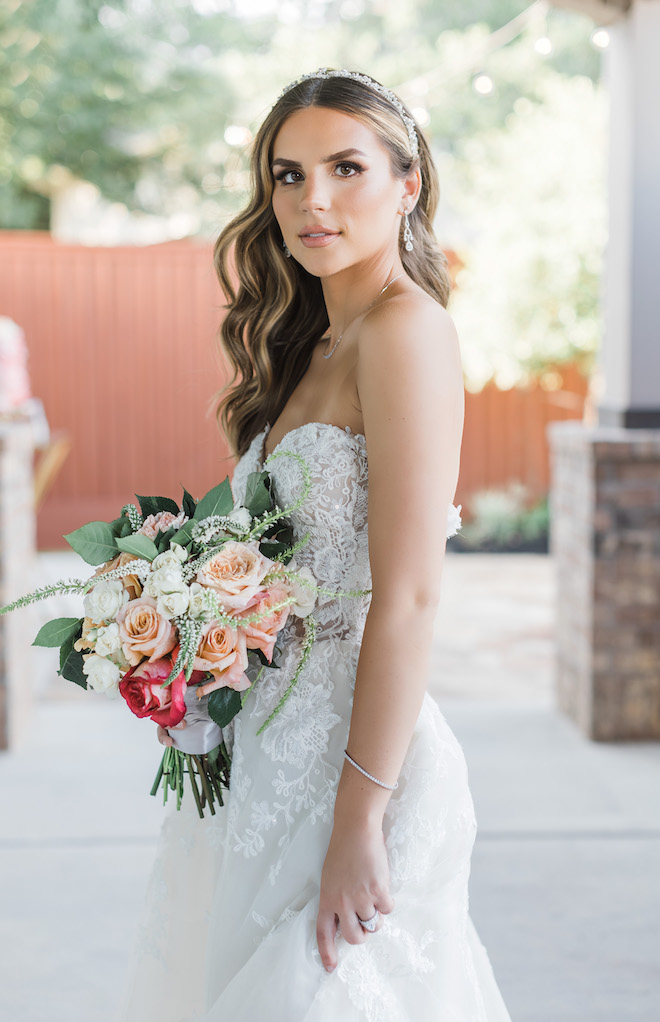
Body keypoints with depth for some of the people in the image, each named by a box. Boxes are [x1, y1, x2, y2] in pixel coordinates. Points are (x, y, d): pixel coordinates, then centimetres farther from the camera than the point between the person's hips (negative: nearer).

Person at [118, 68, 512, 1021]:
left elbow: (408, 598, -20)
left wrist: (359, 819, -22)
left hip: (356, 749, -9)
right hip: (269, 750, 9)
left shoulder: (406, 328, -14)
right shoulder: (312, 343, 13)